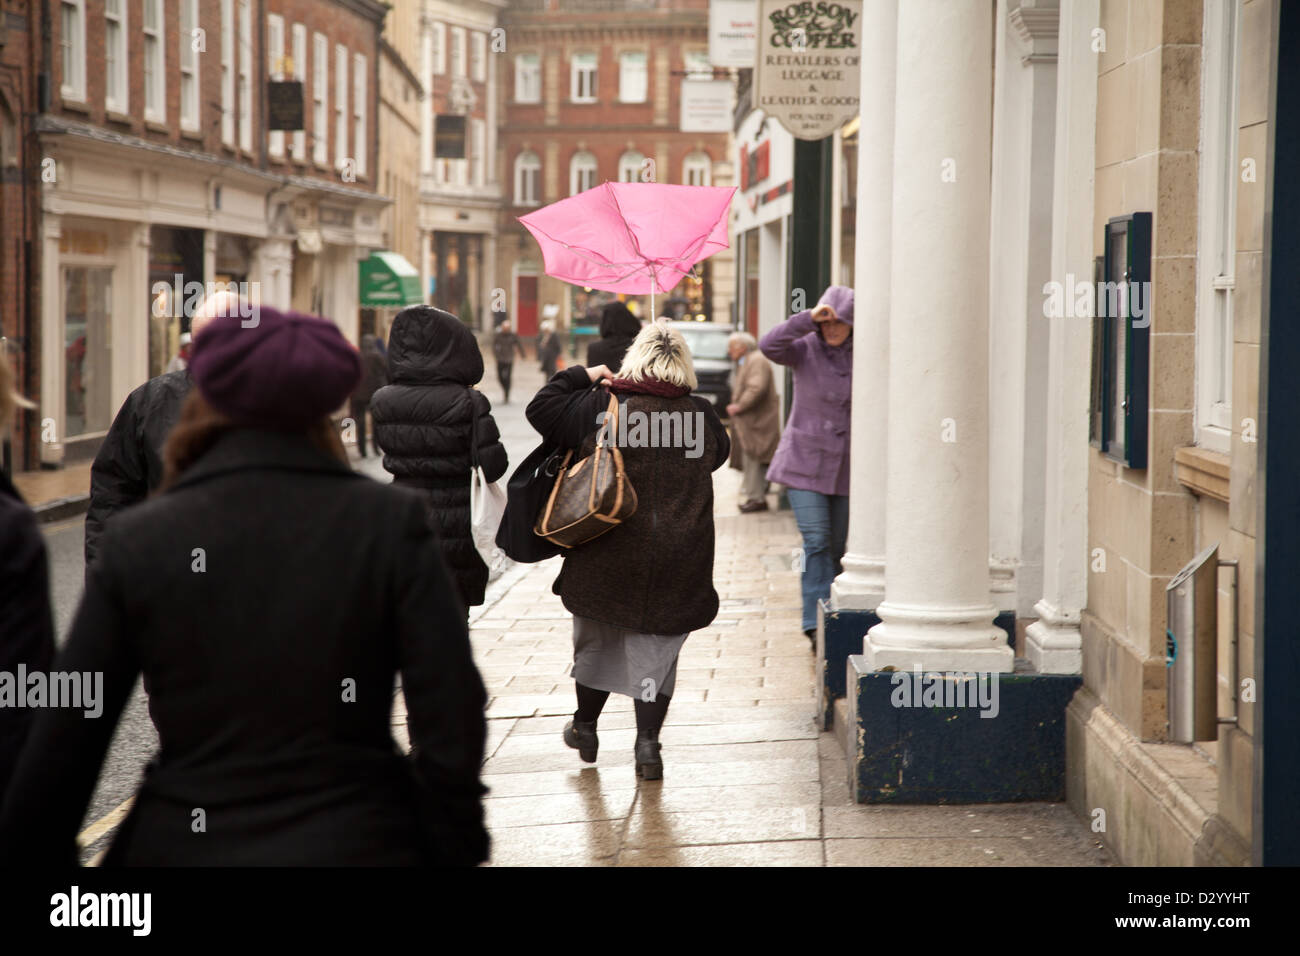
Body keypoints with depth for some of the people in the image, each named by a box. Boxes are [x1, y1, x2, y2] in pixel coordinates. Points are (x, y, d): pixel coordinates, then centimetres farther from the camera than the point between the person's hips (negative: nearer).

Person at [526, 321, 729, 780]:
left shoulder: (601, 406, -9)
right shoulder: (701, 416, -1)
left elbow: (541, 409, -3)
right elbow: (720, 452, 20)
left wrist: (579, 375, 11)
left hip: (610, 551, -1)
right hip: (679, 562, 1)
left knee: (597, 639, 18)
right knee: (656, 648, 10)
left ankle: (585, 726, 33)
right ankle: (648, 743, 4)